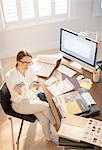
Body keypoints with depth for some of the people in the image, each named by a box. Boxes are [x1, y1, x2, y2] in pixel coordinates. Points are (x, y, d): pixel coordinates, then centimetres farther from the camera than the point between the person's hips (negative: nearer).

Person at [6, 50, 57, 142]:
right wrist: (17, 92, -41)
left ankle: (49, 139, 8)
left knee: (45, 120, -18)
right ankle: (55, 124, 3)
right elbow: (17, 99, -19)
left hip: (33, 98, 4)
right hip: (20, 104, -4)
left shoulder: (31, 69, -10)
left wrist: (37, 87, -23)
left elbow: (35, 90, 0)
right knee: (45, 105, -24)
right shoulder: (10, 76, -23)